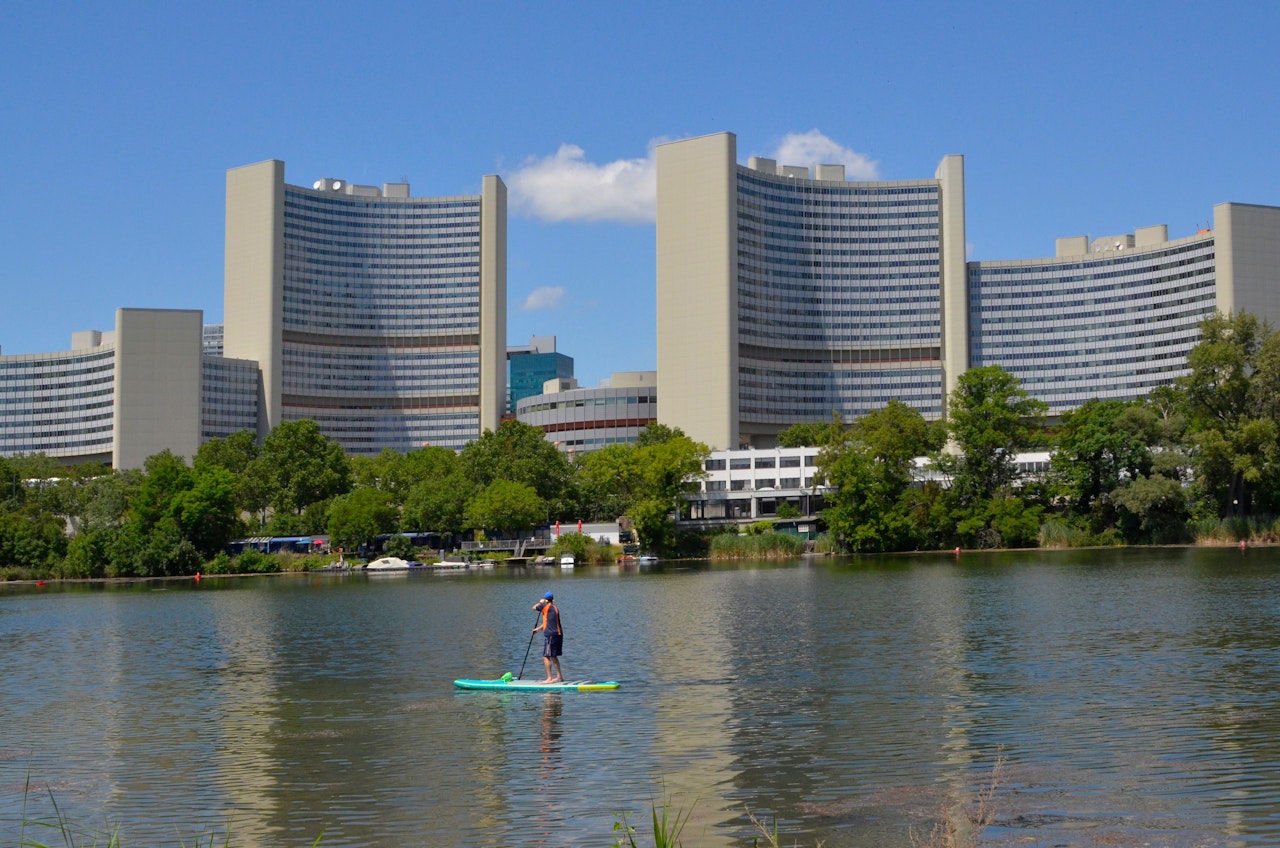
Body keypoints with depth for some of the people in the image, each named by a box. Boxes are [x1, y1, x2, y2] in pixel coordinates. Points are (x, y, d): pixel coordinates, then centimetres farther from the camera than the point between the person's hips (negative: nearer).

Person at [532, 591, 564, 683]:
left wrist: (540, 602, 19)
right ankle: (559, 676, 24)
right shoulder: (554, 608, 17)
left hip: (550, 635, -9)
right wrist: (538, 628, 30)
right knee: (553, 656, 19)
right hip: (558, 634, 9)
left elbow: (534, 607, 2)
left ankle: (550, 678, -10)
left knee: (546, 657, -7)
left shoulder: (547, 606, -10)